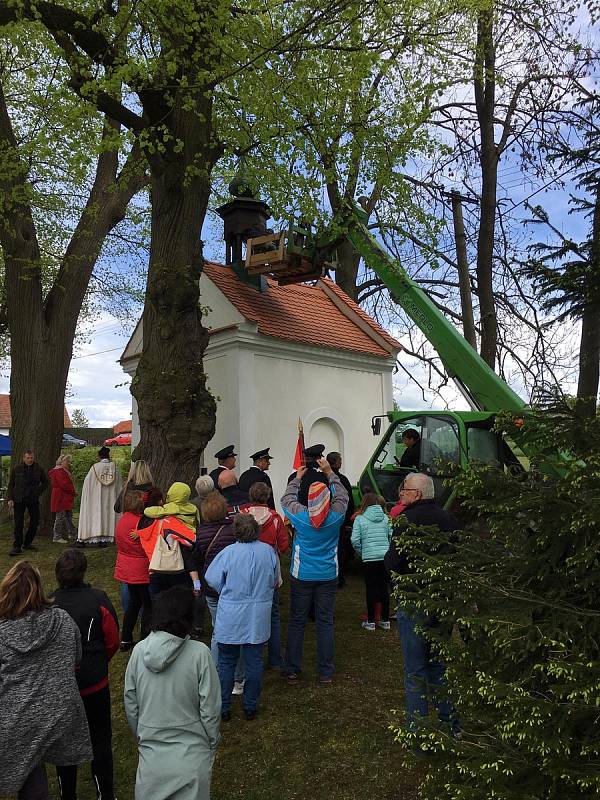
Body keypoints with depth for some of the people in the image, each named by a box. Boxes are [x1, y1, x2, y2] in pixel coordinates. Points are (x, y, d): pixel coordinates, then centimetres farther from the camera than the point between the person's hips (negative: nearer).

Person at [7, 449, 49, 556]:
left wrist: (39, 492, 3)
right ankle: (17, 547, 0)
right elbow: (10, 485, 4)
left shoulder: (39, 469, 3)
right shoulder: (16, 469, 0)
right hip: (19, 500, -2)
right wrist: (10, 498, -4)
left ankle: (27, 543, 22)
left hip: (33, 500, 2)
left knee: (35, 522, 6)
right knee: (18, 524, -5)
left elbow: (45, 482, 16)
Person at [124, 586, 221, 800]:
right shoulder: (199, 653, -20)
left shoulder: (139, 651, -11)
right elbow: (210, 709, -13)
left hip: (151, 752, 3)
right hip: (191, 755, -2)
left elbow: (130, 705, 1)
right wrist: (212, 744, 4)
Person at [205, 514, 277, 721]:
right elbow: (274, 581, 6)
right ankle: (250, 707, 24)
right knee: (254, 662, 13)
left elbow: (212, 579, -8)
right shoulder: (268, 551, -7)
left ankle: (223, 707, 22)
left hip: (231, 618, -2)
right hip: (258, 618, 2)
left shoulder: (229, 552, -17)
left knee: (226, 663, 13)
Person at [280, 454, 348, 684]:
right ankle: (326, 672, 16)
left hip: (301, 576, -1)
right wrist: (329, 473, 12)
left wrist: (298, 477, 17)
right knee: (325, 622, 9)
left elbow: (286, 499, 6)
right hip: (328, 576, 1)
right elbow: (343, 496, 7)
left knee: (296, 622, 10)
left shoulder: (299, 515, -14)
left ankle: (292, 670, 16)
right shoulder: (336, 516, -12)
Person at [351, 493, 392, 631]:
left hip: (369, 559, -3)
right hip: (386, 557, 3)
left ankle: (371, 622, 13)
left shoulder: (360, 519, -3)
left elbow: (355, 540, -8)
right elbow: (393, 536, 2)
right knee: (385, 588, 12)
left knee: (371, 589, 6)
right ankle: (385, 621, 20)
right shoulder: (386, 518, 5)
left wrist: (361, 553, 8)